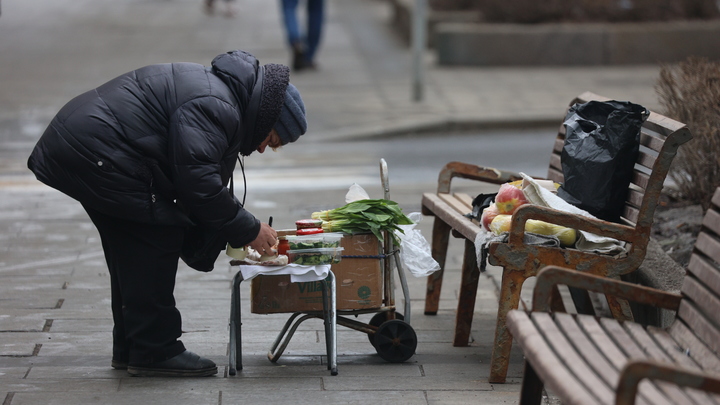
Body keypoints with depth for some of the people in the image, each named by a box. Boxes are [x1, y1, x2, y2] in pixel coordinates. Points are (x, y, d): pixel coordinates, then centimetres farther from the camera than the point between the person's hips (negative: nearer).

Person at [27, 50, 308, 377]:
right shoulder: (214, 106, -18)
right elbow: (197, 181, -24)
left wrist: (241, 230, 13)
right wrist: (247, 230, -14)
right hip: (95, 153, -11)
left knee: (131, 246, 17)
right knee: (159, 236, -8)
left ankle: (130, 348, 25)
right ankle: (153, 351, -3)